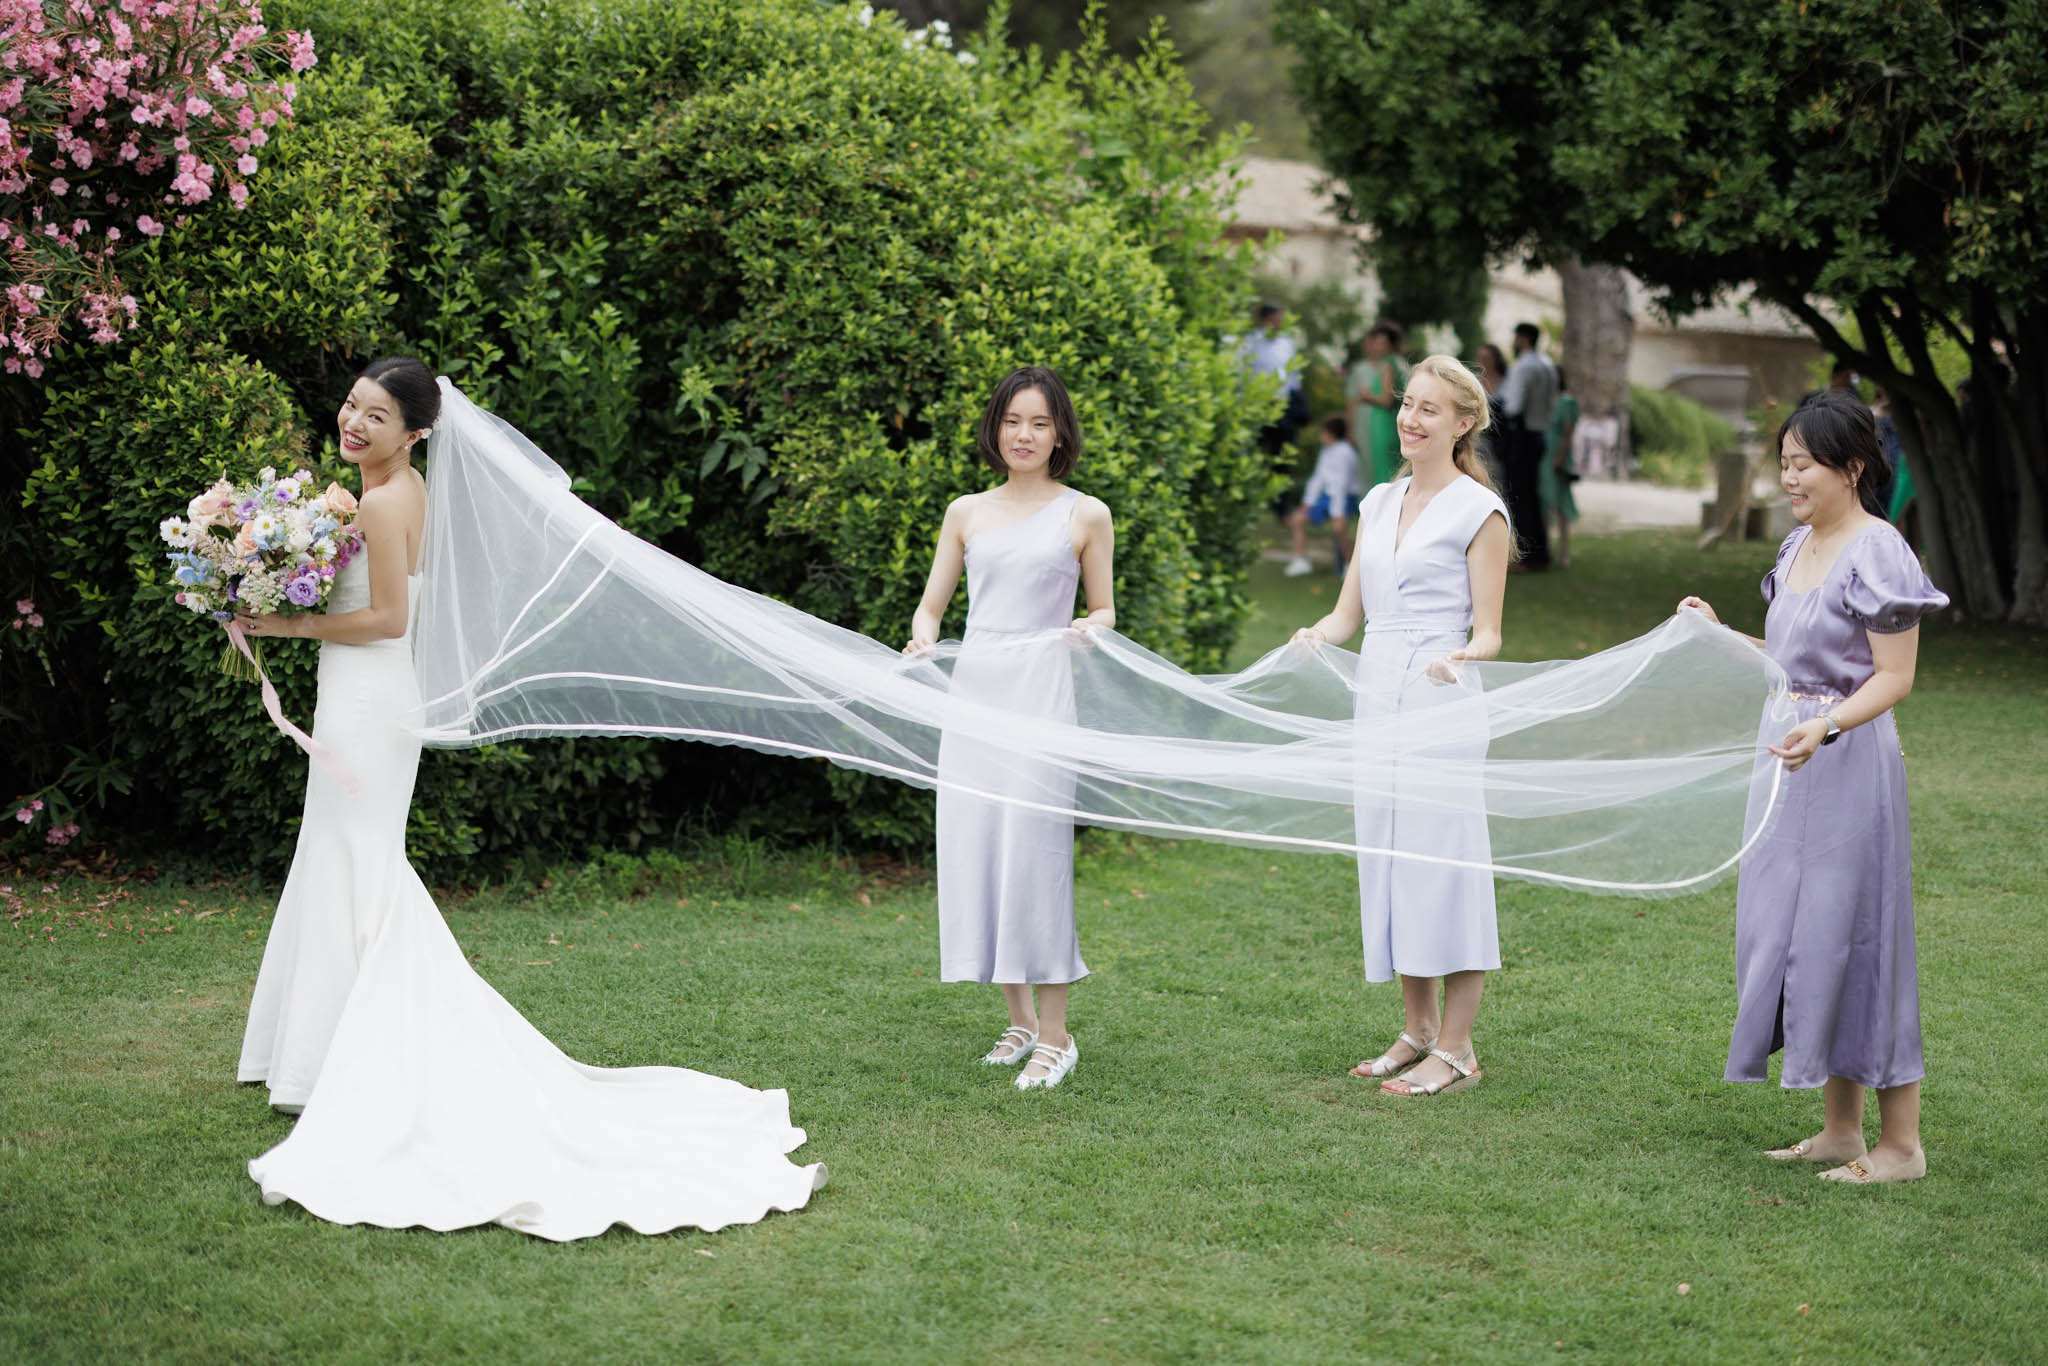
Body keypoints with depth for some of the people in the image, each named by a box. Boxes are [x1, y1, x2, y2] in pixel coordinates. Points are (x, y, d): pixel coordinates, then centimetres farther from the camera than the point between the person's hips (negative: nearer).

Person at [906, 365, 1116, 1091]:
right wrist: (924, 638, -6)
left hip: (1042, 689, -4)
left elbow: (1105, 610, 12)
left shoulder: (1085, 515, 6)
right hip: (973, 685, 4)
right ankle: (1020, 1019, 17)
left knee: (1034, 848, -10)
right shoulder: (966, 512, 14)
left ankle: (1056, 1035, -3)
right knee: (973, 847, 2)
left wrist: (1091, 628, -11)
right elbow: (931, 604, 15)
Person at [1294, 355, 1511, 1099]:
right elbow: (1348, 612, 14)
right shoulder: (1378, 503, 14)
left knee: (1443, 866, -4)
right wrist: (1315, 636, -8)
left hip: (1441, 707, -7)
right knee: (1386, 862, 10)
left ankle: (1456, 1050, 3)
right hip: (1376, 700, 7)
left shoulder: (1479, 510, -4)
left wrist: (1460, 658, -27)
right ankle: (1417, 1031, 22)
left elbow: (1488, 633, -5)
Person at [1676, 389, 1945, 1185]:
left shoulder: (1876, 553, -14)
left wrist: (1823, 728, -31)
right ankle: (1840, 1130, 21)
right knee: (1788, 932, 11)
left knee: (1846, 933, -6)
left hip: (1847, 761, -9)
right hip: (1792, 759, 9)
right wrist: (1720, 635, 15)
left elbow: (1893, 679, -18)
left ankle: (1901, 1143, 3)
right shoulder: (1799, 546, 12)